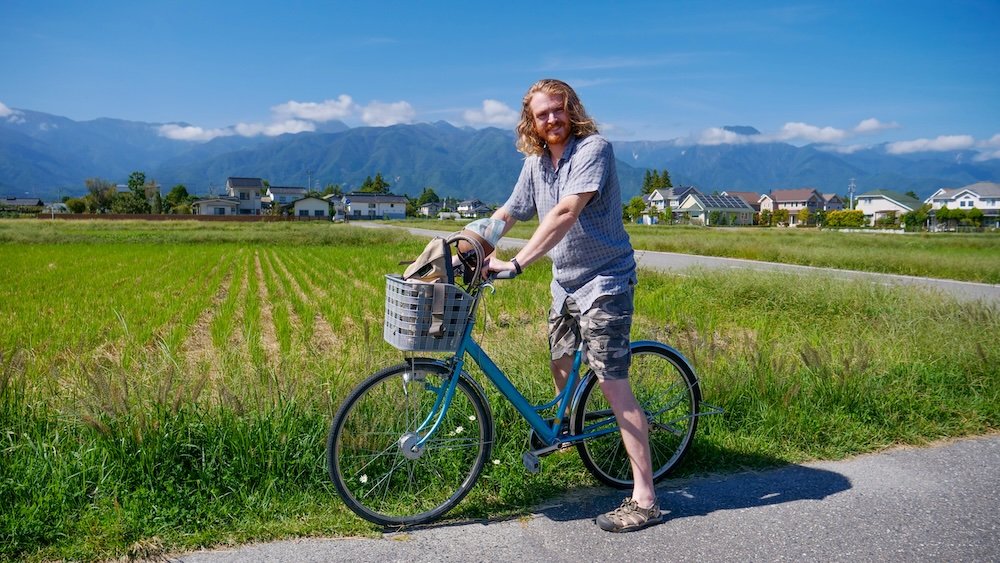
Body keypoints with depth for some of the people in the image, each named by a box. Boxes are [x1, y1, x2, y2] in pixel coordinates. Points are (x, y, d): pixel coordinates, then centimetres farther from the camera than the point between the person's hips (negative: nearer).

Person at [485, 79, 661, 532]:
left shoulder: (593, 148, -17)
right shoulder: (535, 163, 7)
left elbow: (567, 212, -28)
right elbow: (506, 214, 12)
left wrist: (514, 264, -34)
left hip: (603, 281, -8)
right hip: (564, 281, 8)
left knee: (613, 384, -11)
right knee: (561, 366, 20)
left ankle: (644, 499, -5)